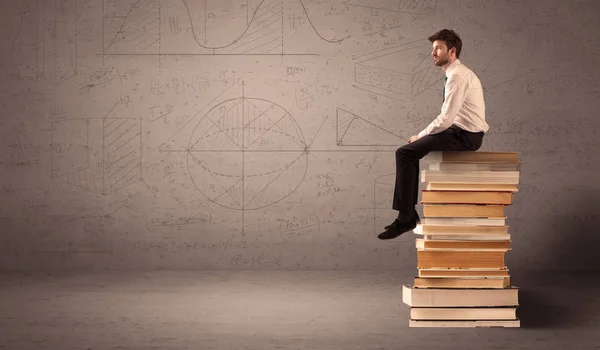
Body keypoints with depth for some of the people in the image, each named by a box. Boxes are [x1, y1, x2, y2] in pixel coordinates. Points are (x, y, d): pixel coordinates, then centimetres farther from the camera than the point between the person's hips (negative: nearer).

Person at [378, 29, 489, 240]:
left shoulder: (457, 76, -17)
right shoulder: (458, 73, 15)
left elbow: (446, 118, -22)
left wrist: (420, 135, -9)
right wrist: (424, 136, 11)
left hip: (464, 136, -10)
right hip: (464, 133, 10)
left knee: (405, 153, -14)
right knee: (411, 151, 15)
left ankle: (405, 218, -9)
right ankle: (409, 211, 15)